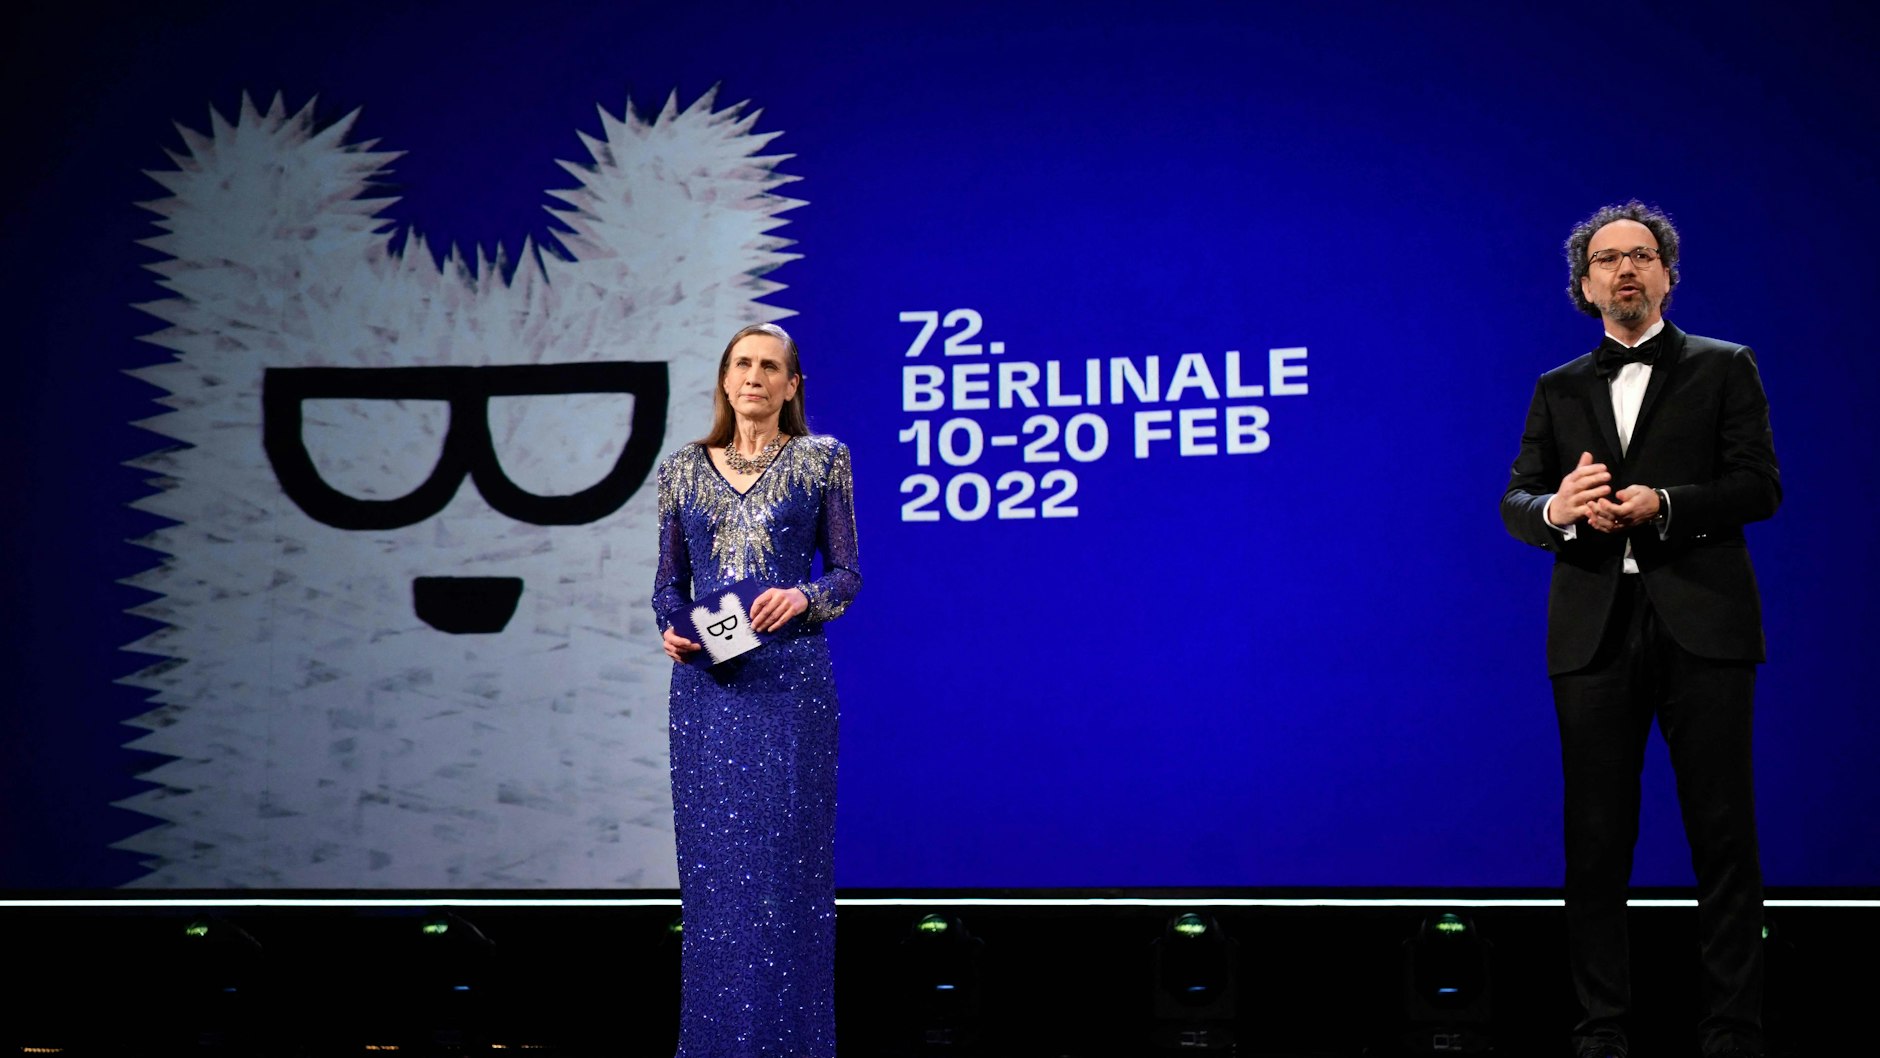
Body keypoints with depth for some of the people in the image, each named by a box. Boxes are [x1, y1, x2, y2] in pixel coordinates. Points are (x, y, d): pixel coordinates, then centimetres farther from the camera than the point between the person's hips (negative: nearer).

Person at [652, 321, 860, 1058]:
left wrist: (802, 597, -17)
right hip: (706, 683, 2)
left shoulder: (821, 460, 3)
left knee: (788, 858, -1)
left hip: (791, 680, -2)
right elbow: (668, 581, 11)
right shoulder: (683, 468, 10)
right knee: (712, 858, 5)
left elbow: (848, 573, 2)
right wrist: (671, 629, -9)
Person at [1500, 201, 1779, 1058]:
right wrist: (1556, 510, -14)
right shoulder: (1559, 390, 16)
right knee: (1596, 837, 4)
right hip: (1594, 632, 3)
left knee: (1723, 835, -1)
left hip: (1701, 629, -2)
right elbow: (1515, 502, 8)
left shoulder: (1724, 369, 9)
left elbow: (1760, 486, -1)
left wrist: (1663, 506, -16)